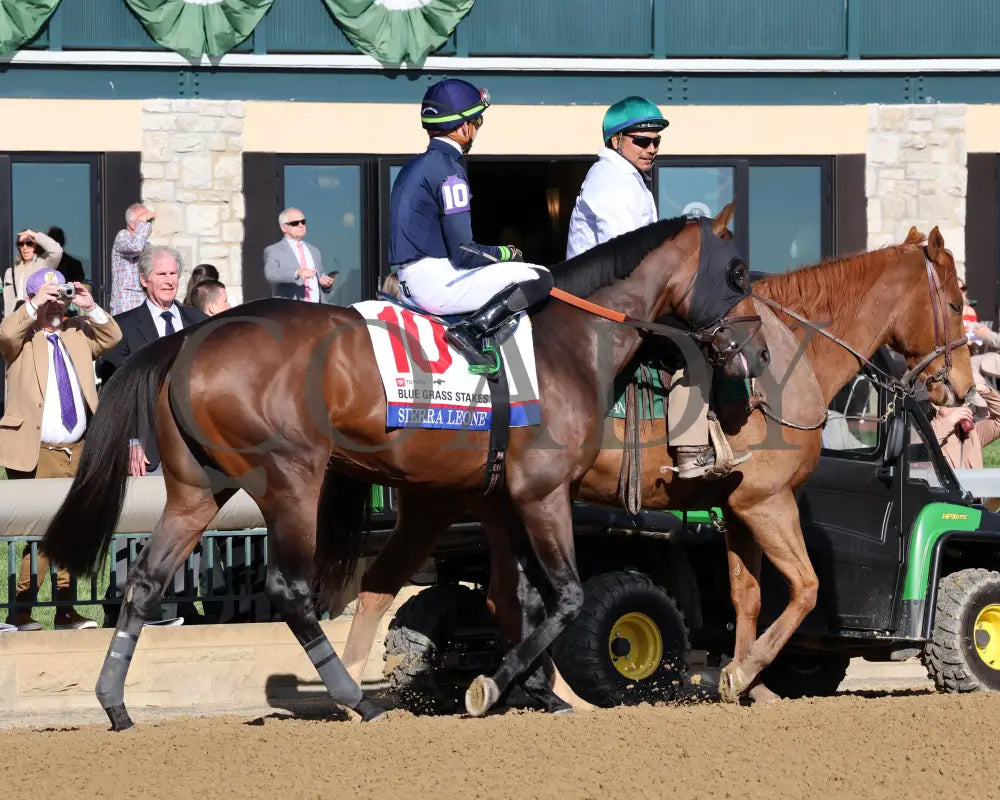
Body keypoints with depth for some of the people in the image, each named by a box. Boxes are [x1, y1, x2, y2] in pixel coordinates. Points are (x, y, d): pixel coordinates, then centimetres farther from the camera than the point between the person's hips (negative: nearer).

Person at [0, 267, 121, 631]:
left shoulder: (77, 332, 14)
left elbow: (112, 337, 6)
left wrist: (91, 308, -5)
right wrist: (35, 305, -20)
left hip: (77, 450, 5)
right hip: (37, 452, -5)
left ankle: (65, 610, 15)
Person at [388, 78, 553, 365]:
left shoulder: (415, 166, 16)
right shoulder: (448, 169, -13)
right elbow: (464, 253, -17)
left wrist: (498, 254, 16)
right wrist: (506, 252, 1)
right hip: (437, 282, -10)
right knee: (539, 279, -11)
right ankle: (470, 330, -20)